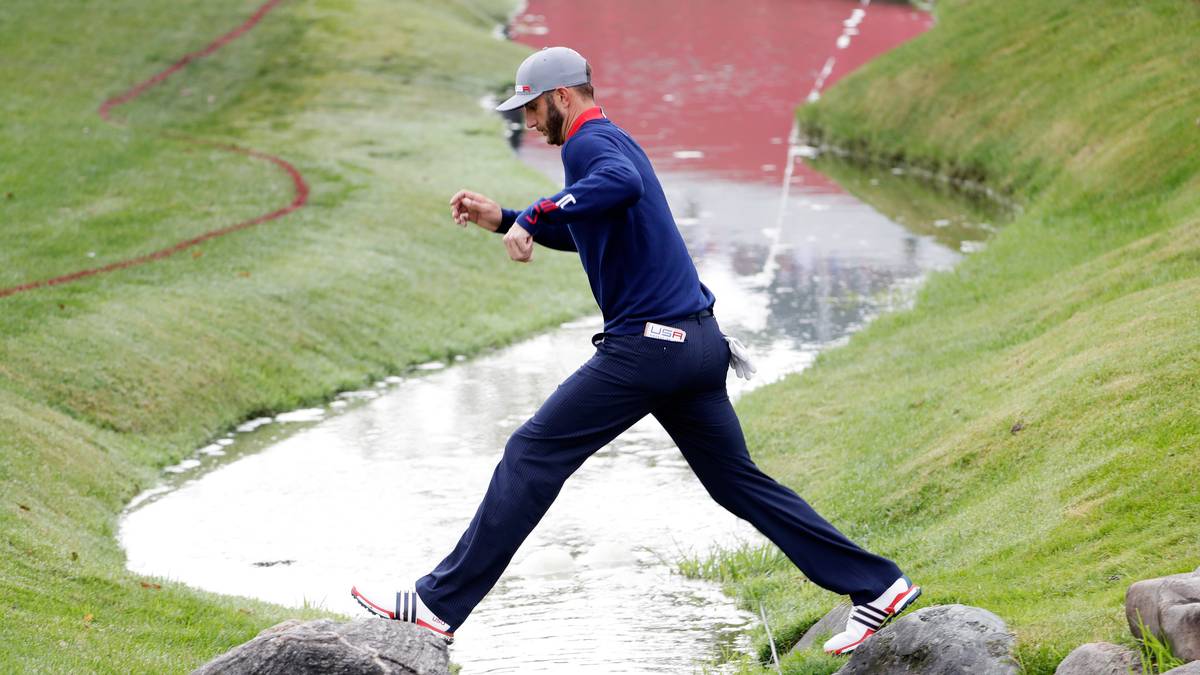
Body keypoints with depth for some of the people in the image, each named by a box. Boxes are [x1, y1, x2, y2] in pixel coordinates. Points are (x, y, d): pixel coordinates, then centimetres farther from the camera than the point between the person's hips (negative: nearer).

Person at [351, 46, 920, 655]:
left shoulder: (591, 142, -9)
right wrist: (501, 220, 27)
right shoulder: (609, 143, 22)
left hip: (647, 345, -10)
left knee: (531, 457, -6)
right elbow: (582, 232, 37)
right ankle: (876, 586, 11)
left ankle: (439, 604, -5)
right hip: (697, 341, 10)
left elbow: (622, 185, -34)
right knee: (736, 481, 14)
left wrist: (533, 217, -31)